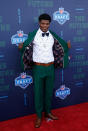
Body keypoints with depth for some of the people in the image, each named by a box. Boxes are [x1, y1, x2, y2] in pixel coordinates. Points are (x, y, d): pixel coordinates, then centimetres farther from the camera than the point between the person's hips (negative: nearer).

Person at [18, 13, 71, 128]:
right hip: (38, 67, -3)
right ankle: (39, 116, 22)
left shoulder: (53, 35, 3)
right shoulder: (33, 35, -7)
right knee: (38, 92, 6)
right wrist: (21, 46, -26)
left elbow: (61, 46, 14)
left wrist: (67, 46, -2)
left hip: (50, 67, 3)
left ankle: (48, 112, 33)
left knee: (49, 91, 14)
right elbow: (25, 47, -7)